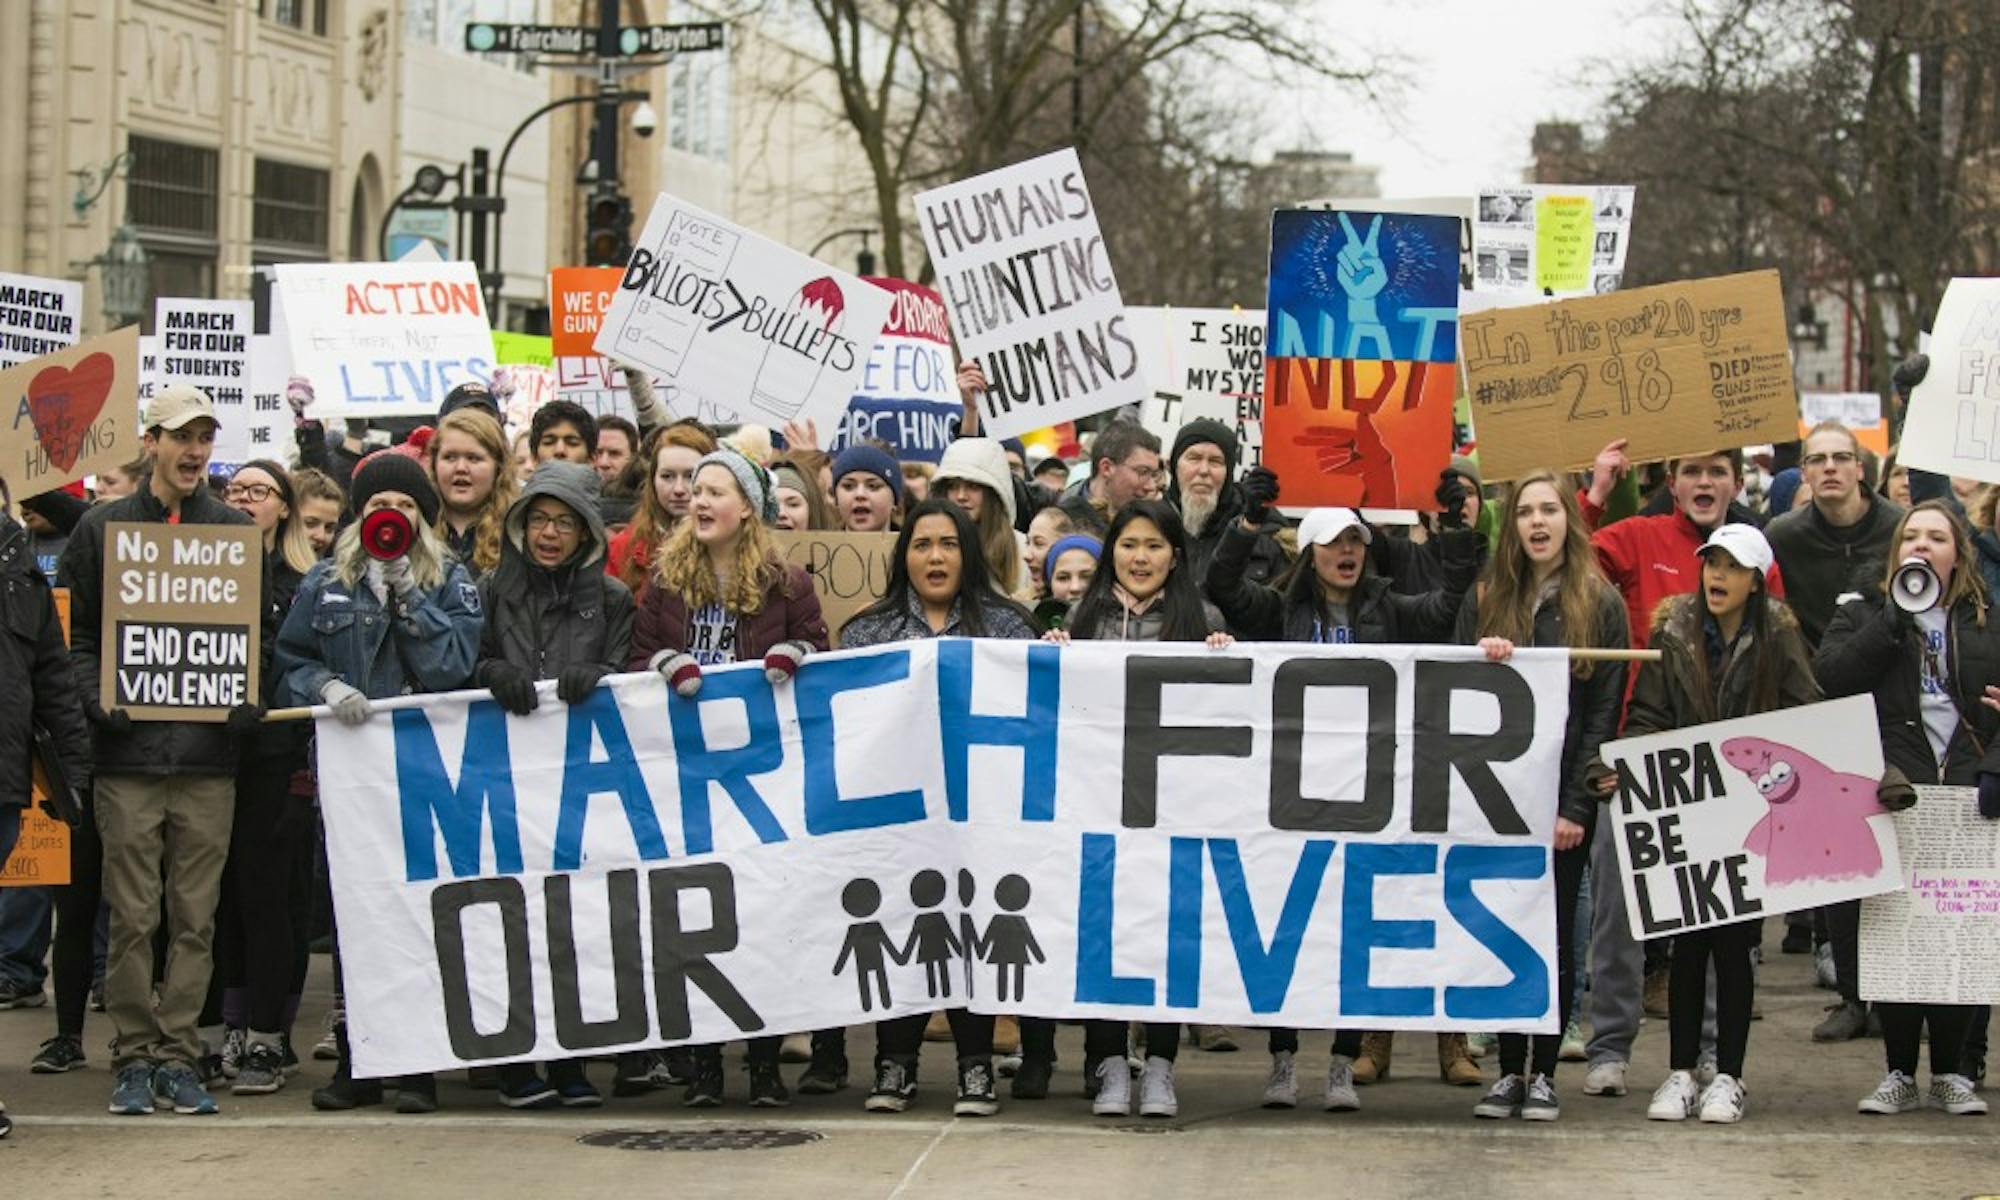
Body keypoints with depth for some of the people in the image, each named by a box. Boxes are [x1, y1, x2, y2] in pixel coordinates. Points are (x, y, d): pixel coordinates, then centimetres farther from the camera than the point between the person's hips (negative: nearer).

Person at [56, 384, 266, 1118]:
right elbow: (76, 635, 7)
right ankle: (134, 1057, 9)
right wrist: (96, 698, -10)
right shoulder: (103, 529, 7)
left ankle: (178, 1056, 9)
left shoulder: (238, 531, 10)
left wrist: (250, 699, -5)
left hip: (208, 755, 1)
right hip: (129, 754, -1)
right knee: (132, 918, 1)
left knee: (195, 918, 3)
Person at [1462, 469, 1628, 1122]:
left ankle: (1544, 1073, 8)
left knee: (1555, 932, 2)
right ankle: (1509, 1071, 8)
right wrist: (1480, 660, -14)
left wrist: (1575, 805, -11)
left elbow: (1605, 711, -3)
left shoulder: (1600, 604, 2)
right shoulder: (1485, 599, 11)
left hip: (1565, 797, -2)